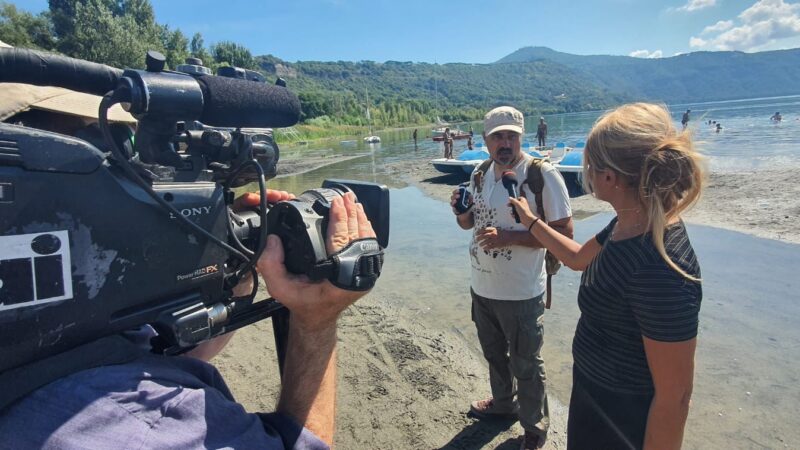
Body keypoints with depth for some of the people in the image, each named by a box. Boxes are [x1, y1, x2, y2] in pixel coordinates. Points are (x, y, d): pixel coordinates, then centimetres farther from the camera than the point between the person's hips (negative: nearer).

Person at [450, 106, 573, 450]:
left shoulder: (542, 175, -18)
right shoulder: (480, 174, 3)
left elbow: (564, 231, -18)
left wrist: (510, 237, -28)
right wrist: (461, 211, -10)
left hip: (520, 293, -6)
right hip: (481, 286, 6)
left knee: (525, 364, 13)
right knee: (494, 353, 26)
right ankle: (503, 402, 52)